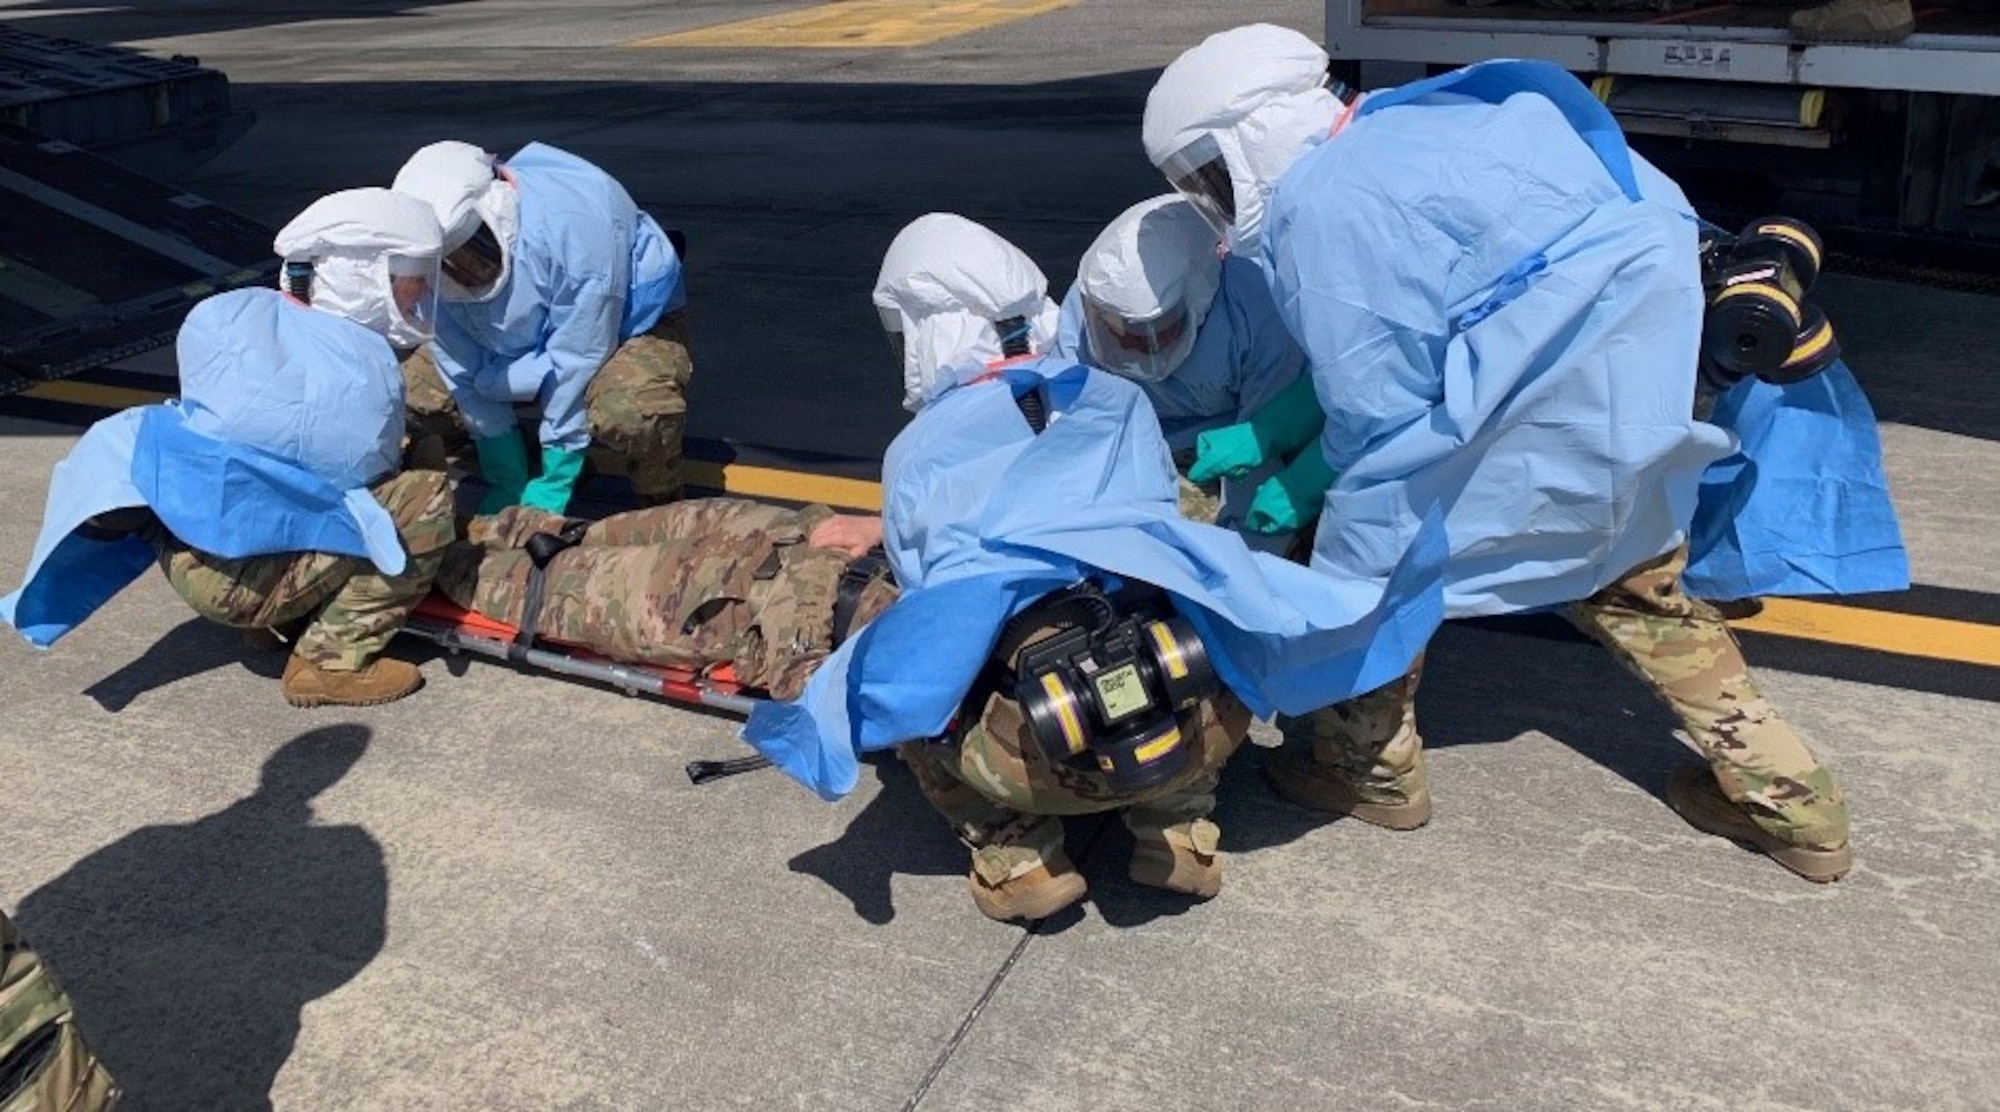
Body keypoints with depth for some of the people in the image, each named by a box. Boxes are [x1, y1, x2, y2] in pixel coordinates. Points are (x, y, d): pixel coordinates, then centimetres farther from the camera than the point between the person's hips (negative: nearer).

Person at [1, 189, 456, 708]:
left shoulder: (224, 313, -2)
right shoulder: (366, 372, -17)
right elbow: (360, 472, -3)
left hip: (176, 551, 7)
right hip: (238, 582, -7)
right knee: (426, 499, -7)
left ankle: (280, 620, 21)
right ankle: (334, 661, -5)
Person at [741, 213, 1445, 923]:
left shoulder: (914, 453, 10)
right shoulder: (1118, 400, 17)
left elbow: (925, 599, 8)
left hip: (1040, 762, -2)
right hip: (1198, 727, 3)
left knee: (906, 687, 25)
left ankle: (1013, 855, 9)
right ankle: (1180, 830, 17)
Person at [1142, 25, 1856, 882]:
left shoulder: (1319, 209, -14)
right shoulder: (1392, 127, 15)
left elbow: (1375, 408, -12)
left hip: (1554, 372, -9)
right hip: (1651, 332, 10)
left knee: (1376, 541, 8)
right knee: (1629, 572, 26)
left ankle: (1369, 769, 24)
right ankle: (1783, 793, 33)